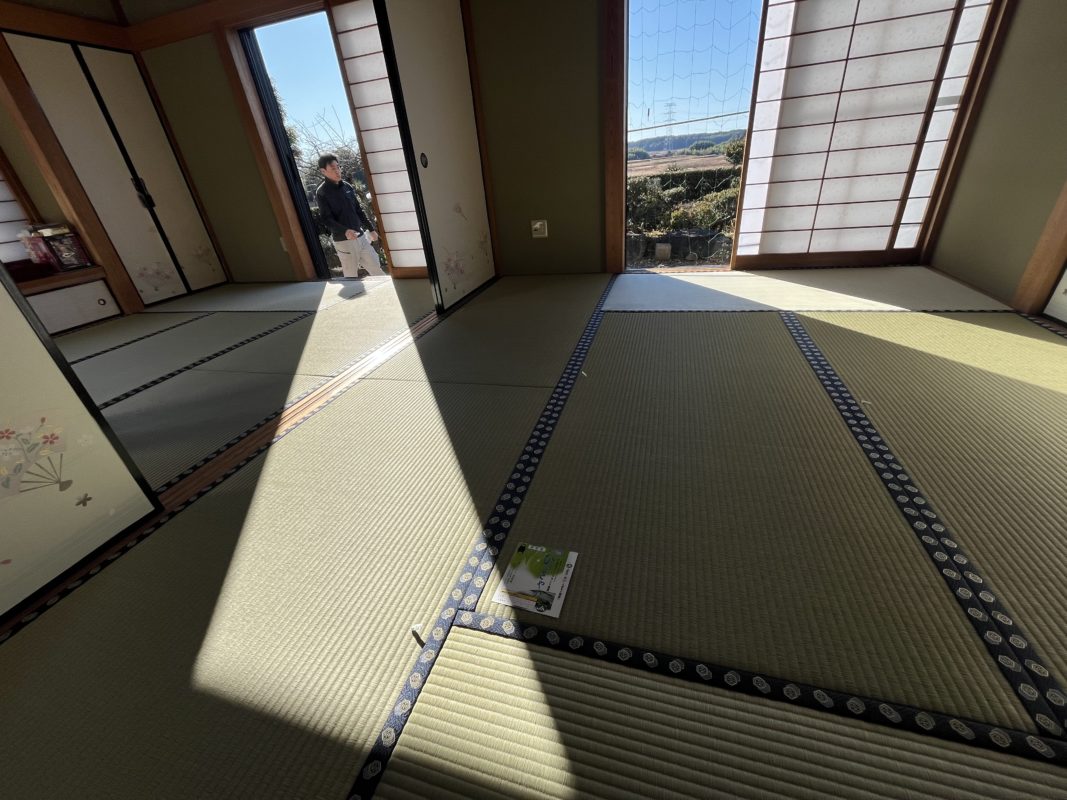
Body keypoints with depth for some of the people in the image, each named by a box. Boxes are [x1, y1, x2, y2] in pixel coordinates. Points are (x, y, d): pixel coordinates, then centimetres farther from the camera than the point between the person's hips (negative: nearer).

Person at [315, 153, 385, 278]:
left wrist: (371, 229, 16)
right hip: (343, 241, -5)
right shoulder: (321, 192, -7)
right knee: (351, 275, 0)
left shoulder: (347, 186, 10)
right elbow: (326, 219, -13)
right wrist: (345, 231, -29)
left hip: (361, 236, 6)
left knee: (376, 268, 10)